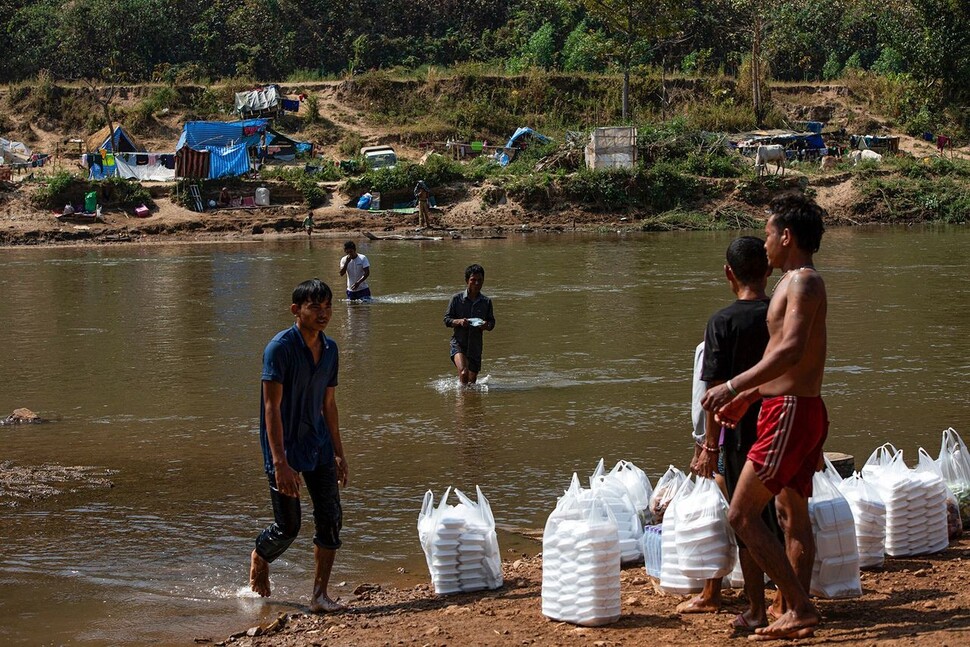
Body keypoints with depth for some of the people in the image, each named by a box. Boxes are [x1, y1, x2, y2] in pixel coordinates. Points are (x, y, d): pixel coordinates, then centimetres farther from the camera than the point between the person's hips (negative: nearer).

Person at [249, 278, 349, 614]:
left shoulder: (329, 349, 6)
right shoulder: (280, 348, -17)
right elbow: (272, 407, -20)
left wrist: (339, 454, 16)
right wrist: (280, 463, -25)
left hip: (318, 446, 6)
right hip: (285, 448, -6)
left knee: (330, 518, -2)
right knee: (288, 527, 1)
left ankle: (320, 595, 7)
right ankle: (259, 559, 34)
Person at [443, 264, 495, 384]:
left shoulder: (486, 302, 3)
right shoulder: (457, 299, -4)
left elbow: (492, 322, 11)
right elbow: (446, 319, 0)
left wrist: (487, 325, -13)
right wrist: (459, 322, -20)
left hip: (476, 345, 3)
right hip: (459, 343, -3)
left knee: (472, 381, 10)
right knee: (463, 372, -27)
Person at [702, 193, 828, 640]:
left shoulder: (802, 282, -14)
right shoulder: (800, 282, 18)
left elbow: (791, 350, -29)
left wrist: (734, 386, -30)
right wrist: (746, 397, 28)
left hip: (789, 414, -11)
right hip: (800, 409, 11)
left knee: (742, 515, -10)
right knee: (792, 515, 14)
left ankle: (800, 607, -9)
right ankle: (798, 616, 18)